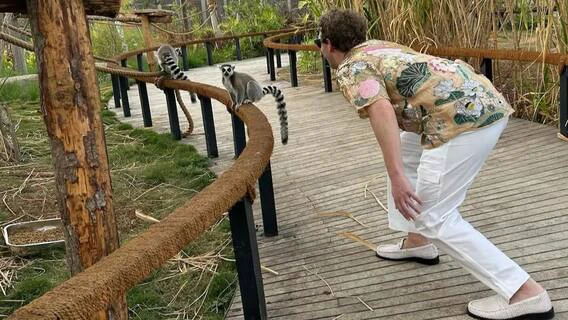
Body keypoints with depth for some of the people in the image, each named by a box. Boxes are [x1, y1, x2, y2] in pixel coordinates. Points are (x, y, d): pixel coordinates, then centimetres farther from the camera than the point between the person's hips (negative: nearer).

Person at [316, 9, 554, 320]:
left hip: (463, 116, -10)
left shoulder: (350, 69, 0)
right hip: (483, 100, 10)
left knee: (432, 216, -1)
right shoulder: (377, 47, 28)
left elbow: (382, 110, -20)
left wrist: (396, 177, -23)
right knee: (404, 152, 28)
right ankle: (418, 241, 36)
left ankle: (525, 292, -3)